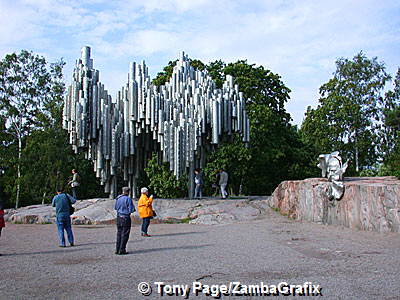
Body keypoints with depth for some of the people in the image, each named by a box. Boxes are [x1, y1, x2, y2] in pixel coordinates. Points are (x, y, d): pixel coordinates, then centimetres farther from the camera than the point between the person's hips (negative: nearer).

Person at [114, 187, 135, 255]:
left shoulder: (118, 198, 5)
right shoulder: (128, 199, -14)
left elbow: (115, 207, 16)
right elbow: (131, 210, -15)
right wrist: (133, 209, 6)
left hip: (119, 217, 6)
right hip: (126, 218, -6)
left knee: (119, 233, 15)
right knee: (124, 235, 1)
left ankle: (117, 250, 18)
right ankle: (122, 250, 2)